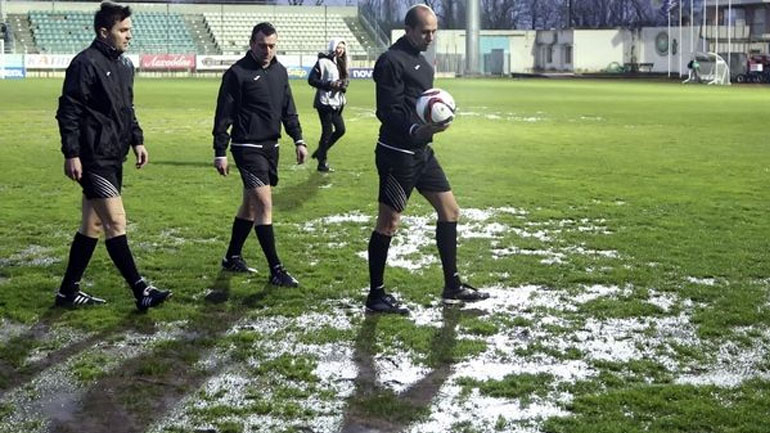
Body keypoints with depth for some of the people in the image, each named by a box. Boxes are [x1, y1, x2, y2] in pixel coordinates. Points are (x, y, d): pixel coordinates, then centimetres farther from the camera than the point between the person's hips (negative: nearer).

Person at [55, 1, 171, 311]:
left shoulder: (124, 64, 14)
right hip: (93, 159, -9)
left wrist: (137, 140, 14)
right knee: (116, 222, -8)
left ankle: (69, 291, 21)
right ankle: (140, 292, -4)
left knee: (92, 226, 12)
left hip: (113, 158, 9)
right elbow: (68, 111, -14)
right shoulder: (86, 64, -12)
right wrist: (71, 154, -17)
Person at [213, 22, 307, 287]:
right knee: (264, 205, -11)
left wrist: (298, 140, 9)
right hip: (247, 148, -7)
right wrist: (220, 153, -11)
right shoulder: (238, 73, -11)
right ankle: (276, 271, -8)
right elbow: (223, 115, -10)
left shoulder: (279, 71, 10)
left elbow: (288, 110, 17)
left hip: (271, 146, 7)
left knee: (251, 204, 15)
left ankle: (232, 258, 29)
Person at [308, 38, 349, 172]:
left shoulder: (341, 63, 12)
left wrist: (343, 85, -3)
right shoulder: (323, 62, -11)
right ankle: (322, 163, 7)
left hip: (337, 102, 8)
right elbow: (312, 80, -14)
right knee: (327, 131, -4)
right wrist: (329, 84, -21)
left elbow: (344, 80, 21)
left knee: (340, 129, 9)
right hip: (325, 102, -8)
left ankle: (320, 152, 26)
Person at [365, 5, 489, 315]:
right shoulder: (391, 61, -15)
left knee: (449, 210, 11)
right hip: (397, 154, -10)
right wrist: (417, 131, -33)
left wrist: (432, 125, 12)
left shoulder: (421, 61, 15)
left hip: (422, 152, 10)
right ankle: (376, 296, 9)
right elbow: (388, 112, -22)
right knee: (388, 223, -3)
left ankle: (452, 287, 21)